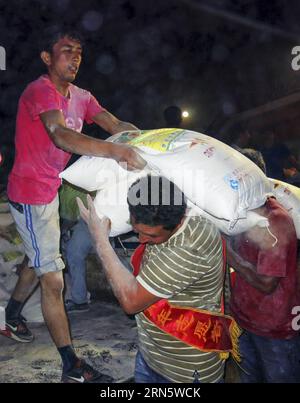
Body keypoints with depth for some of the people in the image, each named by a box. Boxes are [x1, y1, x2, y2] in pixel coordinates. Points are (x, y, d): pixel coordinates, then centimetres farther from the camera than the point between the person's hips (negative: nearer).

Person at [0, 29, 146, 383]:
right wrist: (115, 151, -52)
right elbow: (61, 135, -39)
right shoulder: (40, 91, -20)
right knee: (53, 280, -3)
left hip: (50, 190, 9)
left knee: (38, 261, 25)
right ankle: (72, 368, 10)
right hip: (30, 194, -9)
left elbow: (116, 124, -5)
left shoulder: (81, 97, 5)